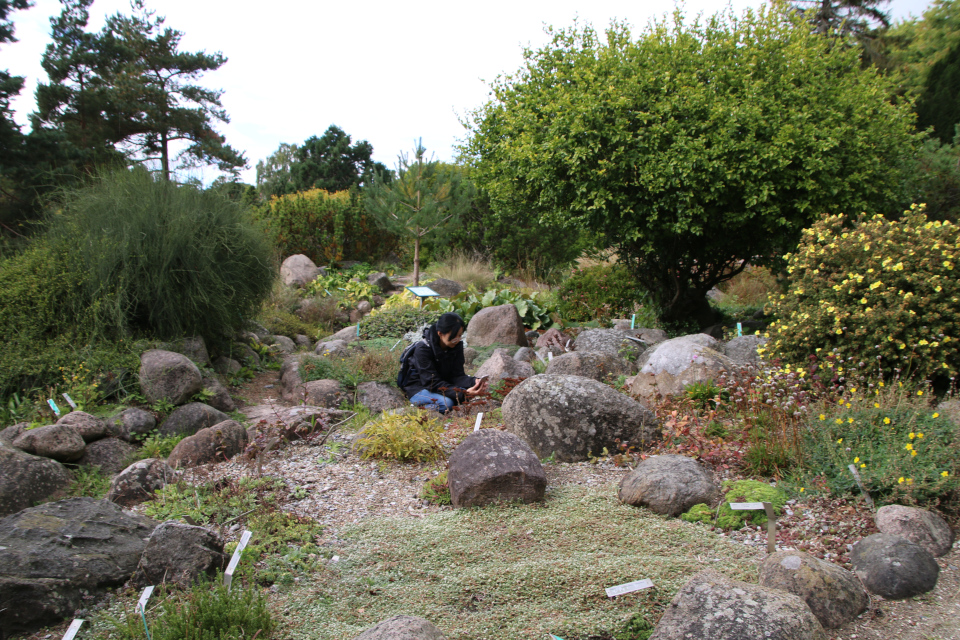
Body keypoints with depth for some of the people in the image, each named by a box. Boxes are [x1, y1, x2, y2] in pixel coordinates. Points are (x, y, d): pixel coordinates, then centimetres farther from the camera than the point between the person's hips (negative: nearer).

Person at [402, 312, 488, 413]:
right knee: (446, 403, -35)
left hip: (444, 385, 6)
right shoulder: (423, 349, -25)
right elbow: (433, 382, -29)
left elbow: (457, 375, -9)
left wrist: (474, 382, -32)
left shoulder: (457, 344, -7)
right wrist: (462, 393, -41)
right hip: (420, 389, -6)